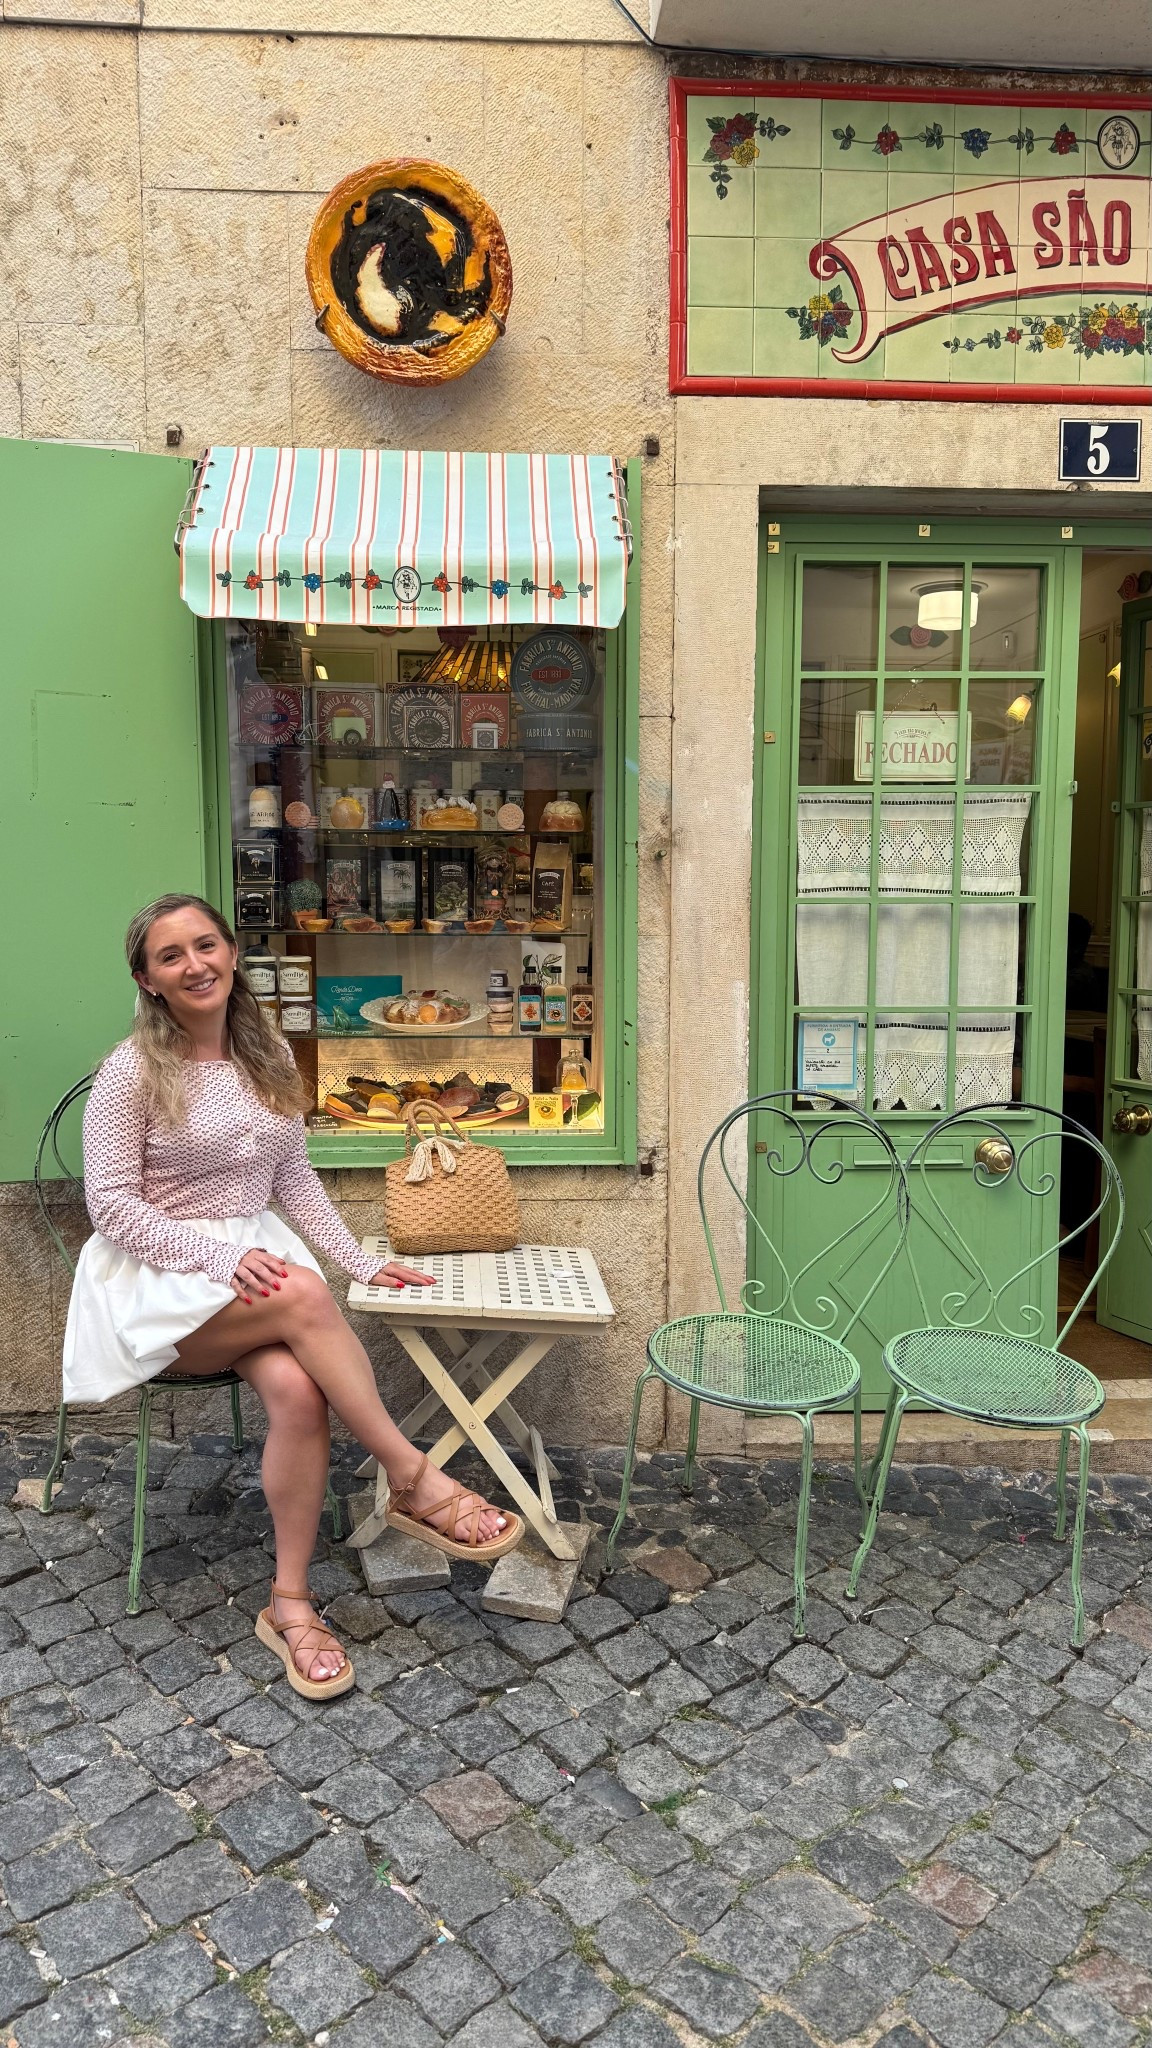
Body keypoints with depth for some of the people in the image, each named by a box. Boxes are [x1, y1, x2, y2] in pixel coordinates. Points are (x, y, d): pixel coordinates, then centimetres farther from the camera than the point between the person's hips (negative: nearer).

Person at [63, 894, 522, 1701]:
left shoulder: (268, 1056, 7)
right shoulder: (132, 1072, -8)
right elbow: (113, 1203, -10)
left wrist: (361, 1261, 4)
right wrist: (223, 1259, -22)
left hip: (255, 1255, 4)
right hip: (161, 1280, -4)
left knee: (297, 1389, -28)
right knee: (302, 1294, -34)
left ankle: (290, 1602, -14)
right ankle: (415, 1482, -23)